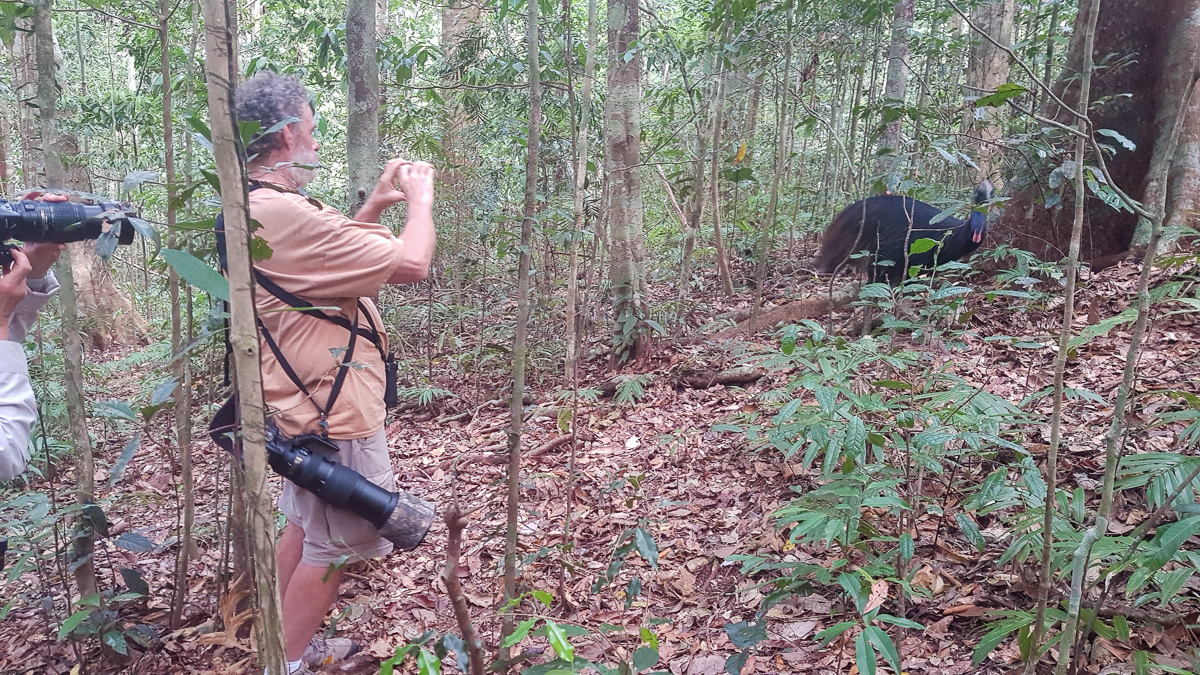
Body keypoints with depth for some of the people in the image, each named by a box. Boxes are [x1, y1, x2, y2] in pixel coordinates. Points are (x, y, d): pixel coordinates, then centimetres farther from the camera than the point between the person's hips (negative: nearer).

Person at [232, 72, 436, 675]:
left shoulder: (252, 209, 6)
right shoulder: (286, 214, -27)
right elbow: (410, 264, -25)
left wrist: (373, 207, 13)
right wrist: (420, 200, -8)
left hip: (304, 403, 11)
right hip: (336, 411, -11)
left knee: (303, 528, 23)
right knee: (332, 548, 5)